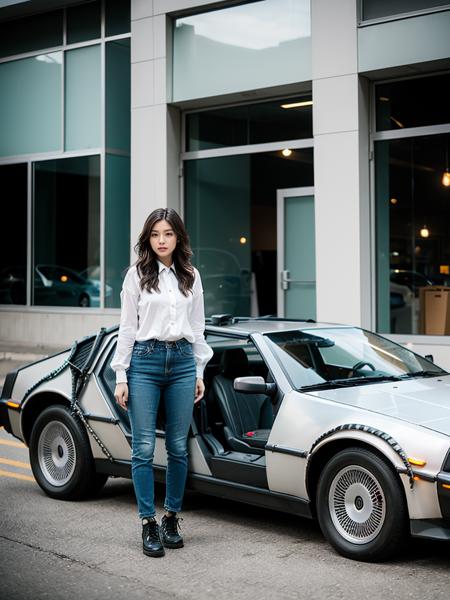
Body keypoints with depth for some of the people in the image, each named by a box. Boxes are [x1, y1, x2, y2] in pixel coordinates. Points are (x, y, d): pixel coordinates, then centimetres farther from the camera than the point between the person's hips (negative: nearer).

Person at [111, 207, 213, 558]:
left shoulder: (191, 276, 10)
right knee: (144, 447, -4)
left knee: (178, 447, 6)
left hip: (183, 361, 3)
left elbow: (197, 327, 14)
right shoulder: (137, 275, 2)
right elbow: (127, 327, 1)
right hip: (145, 361, -3)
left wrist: (199, 372, 10)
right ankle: (149, 525, 5)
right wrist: (121, 376, -3)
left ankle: (172, 518, 19)